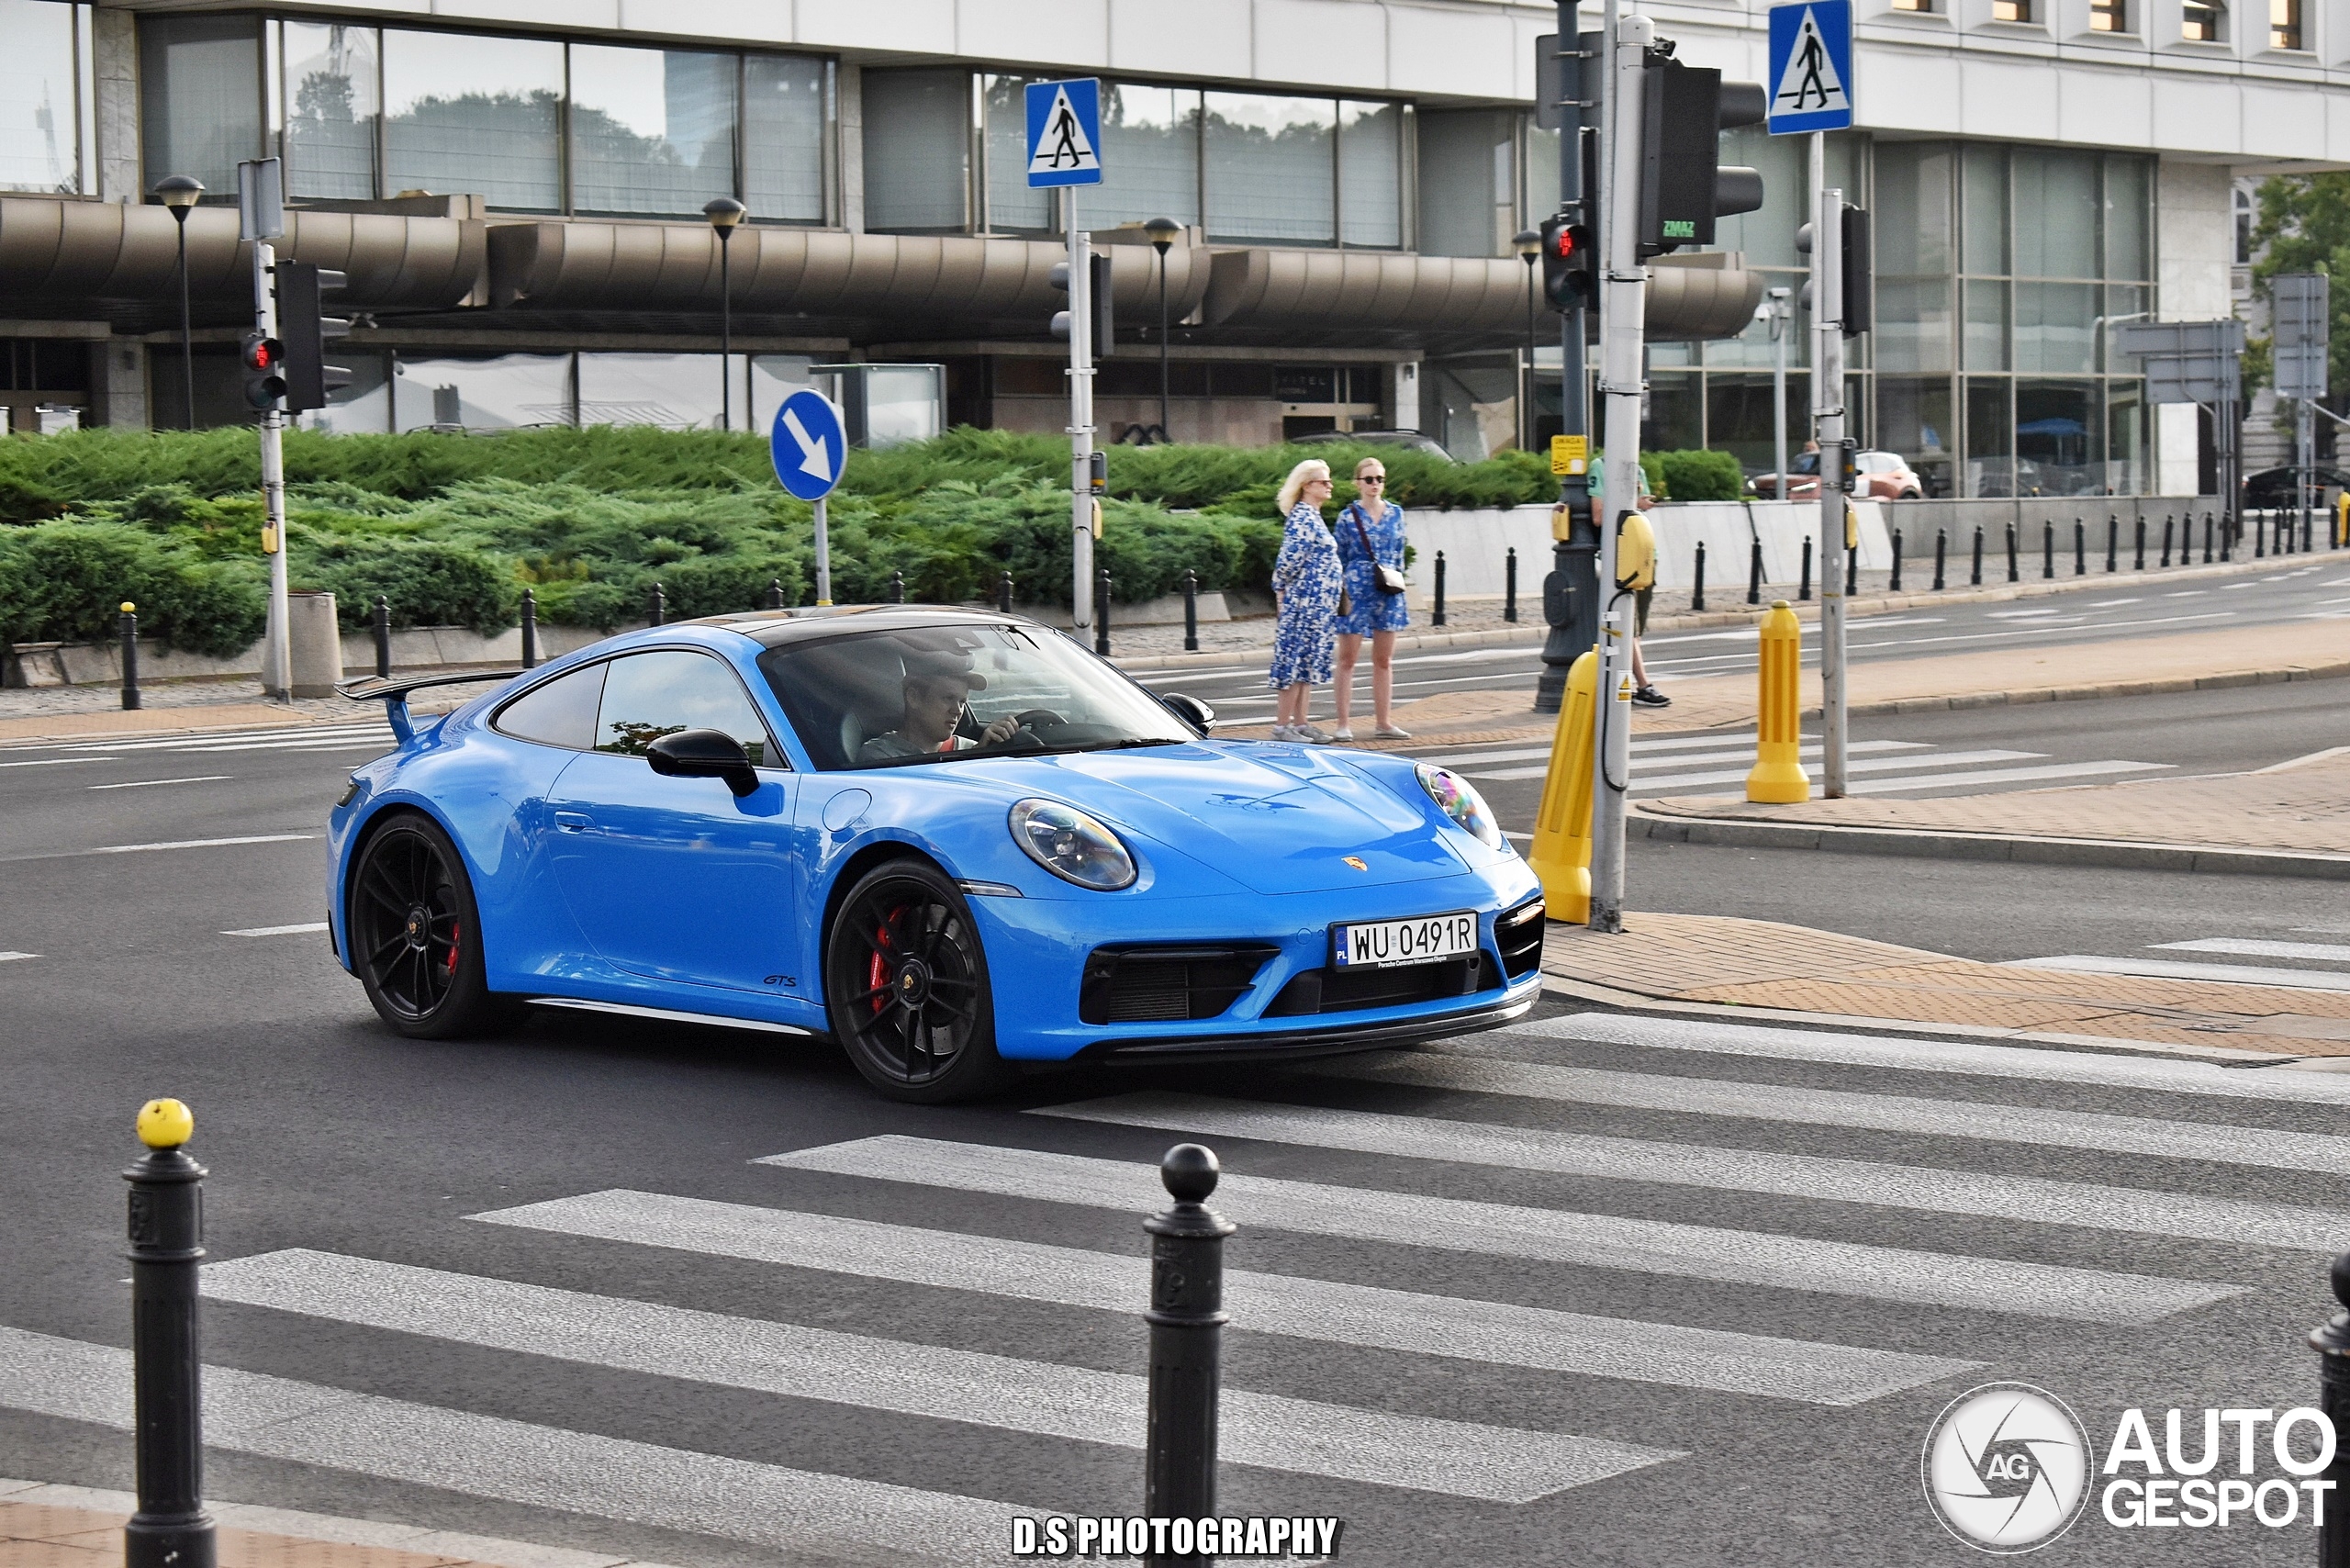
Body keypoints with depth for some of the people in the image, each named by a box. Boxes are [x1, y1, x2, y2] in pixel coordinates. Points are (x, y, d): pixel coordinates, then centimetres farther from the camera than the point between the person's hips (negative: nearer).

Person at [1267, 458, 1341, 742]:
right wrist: (1282, 591, -8)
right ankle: (1282, 725, -4)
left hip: (1318, 603, 10)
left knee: (1310, 662, 11)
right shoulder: (1301, 518, -15)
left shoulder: (1313, 516, 17)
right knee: (1297, 658, -7)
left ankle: (1300, 722, 15)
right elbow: (1290, 560, -20)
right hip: (1305, 601, -10)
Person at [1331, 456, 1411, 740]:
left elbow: (1399, 554, 15)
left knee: (1384, 660, 9)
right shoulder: (1348, 517, -2)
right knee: (1347, 659, -1)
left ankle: (1384, 722, 15)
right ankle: (1343, 724, 2)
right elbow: (1337, 559, 0)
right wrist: (1339, 594, -5)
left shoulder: (1396, 513, 8)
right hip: (1356, 591, -4)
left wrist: (1397, 581, 9)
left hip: (1388, 593, 4)